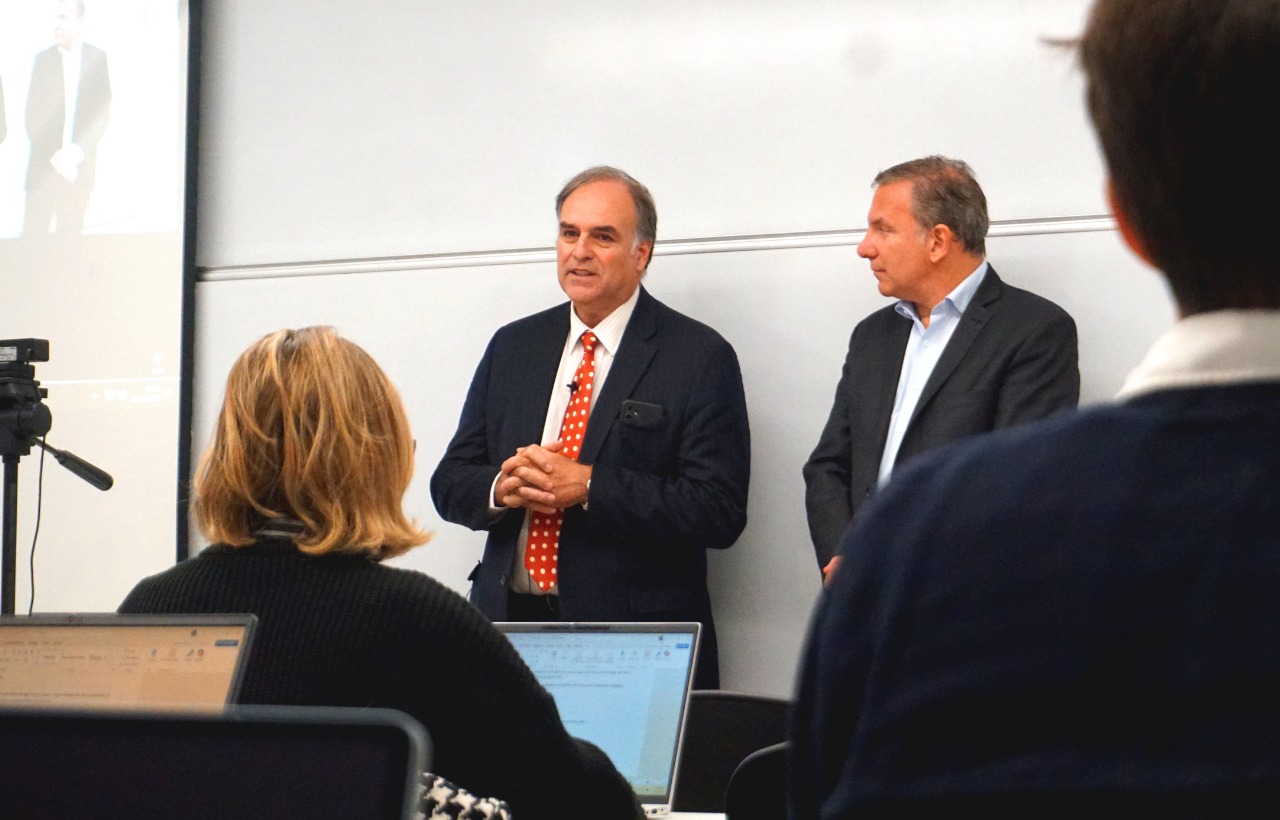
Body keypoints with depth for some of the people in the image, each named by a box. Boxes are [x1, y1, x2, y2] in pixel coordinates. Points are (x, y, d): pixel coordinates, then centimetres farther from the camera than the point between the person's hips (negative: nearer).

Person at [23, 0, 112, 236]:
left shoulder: (98, 58, 3)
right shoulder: (43, 59, 2)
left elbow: (103, 114, 1)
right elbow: (32, 117, 0)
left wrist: (77, 151, -12)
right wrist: (55, 156, -11)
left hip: (80, 165, 0)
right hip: (43, 166, 0)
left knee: (70, 231, 3)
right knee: (33, 230, -3)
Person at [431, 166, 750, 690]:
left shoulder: (699, 357, -3)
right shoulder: (513, 346, 13)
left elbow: (720, 512, -11)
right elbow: (450, 483, 14)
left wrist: (590, 488, -18)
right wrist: (501, 488, -9)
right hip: (509, 626, 4)